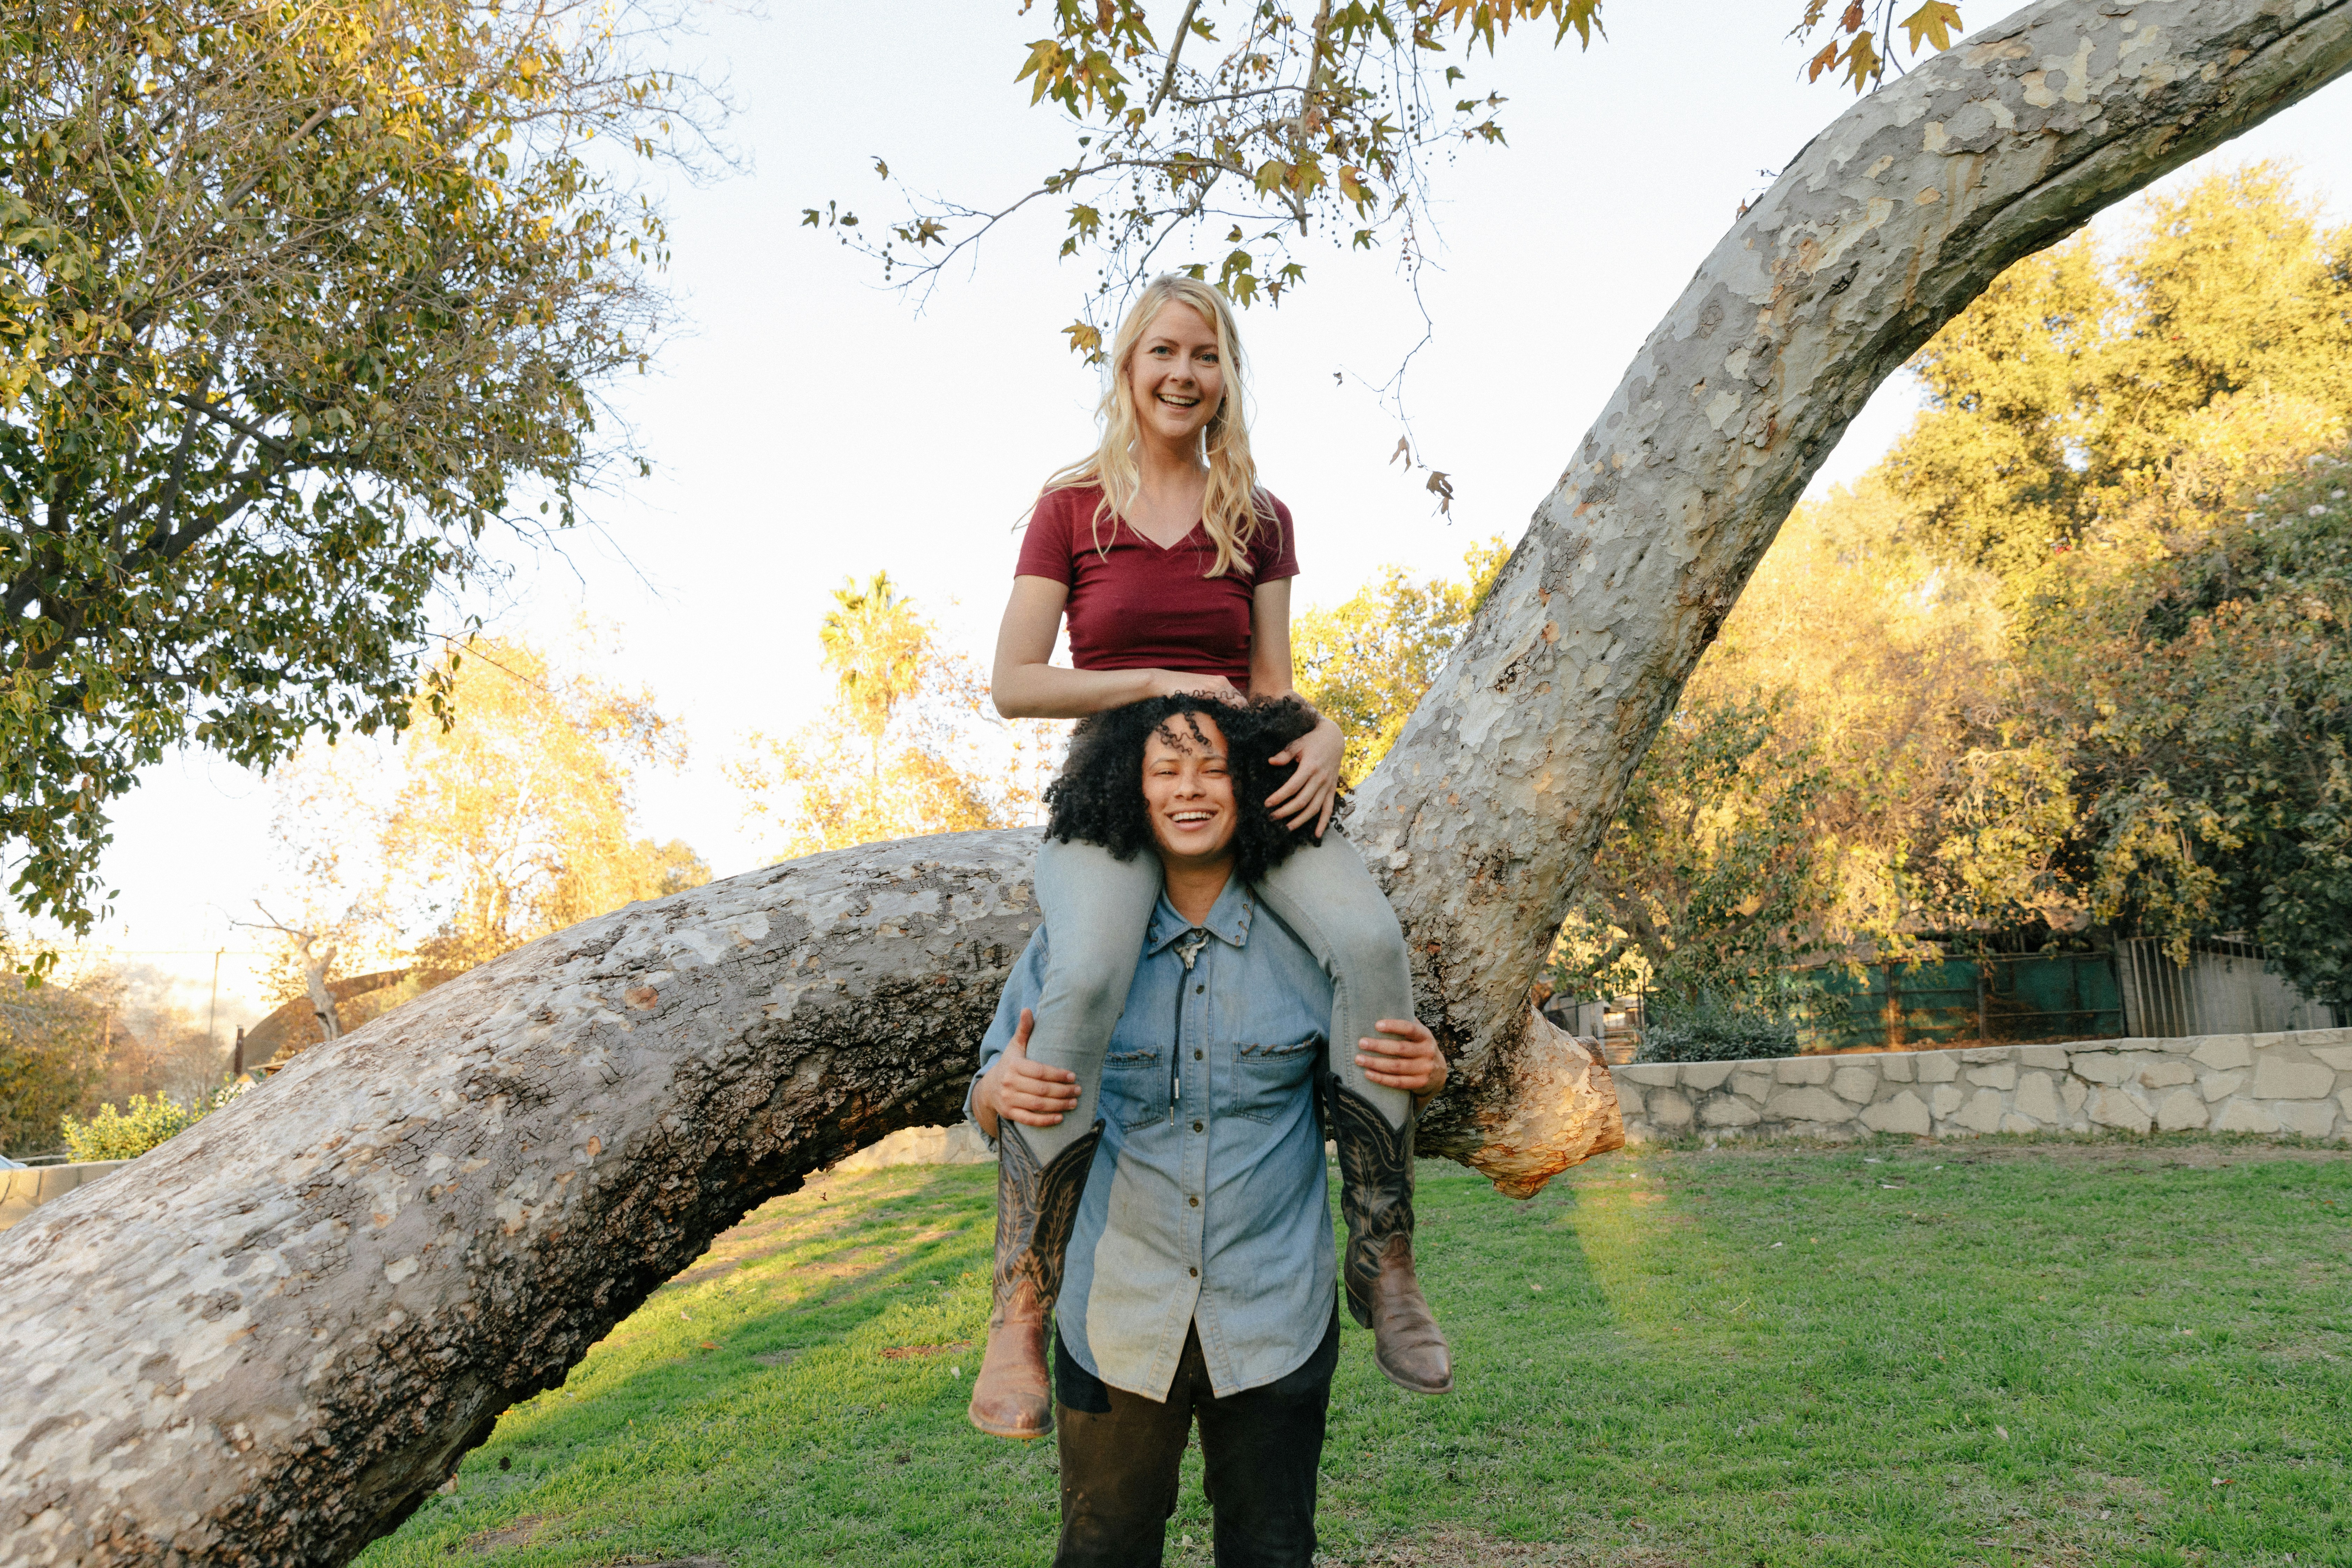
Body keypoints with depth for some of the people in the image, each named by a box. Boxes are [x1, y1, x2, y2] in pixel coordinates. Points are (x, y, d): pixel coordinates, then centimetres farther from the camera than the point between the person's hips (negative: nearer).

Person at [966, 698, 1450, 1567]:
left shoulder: (1308, 937, -4)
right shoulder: (1075, 940, -4)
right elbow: (992, 1098, 3)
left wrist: (1426, 1074, -16)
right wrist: (1001, 1093, -21)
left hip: (1273, 1321, 0)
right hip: (1118, 1315, 0)